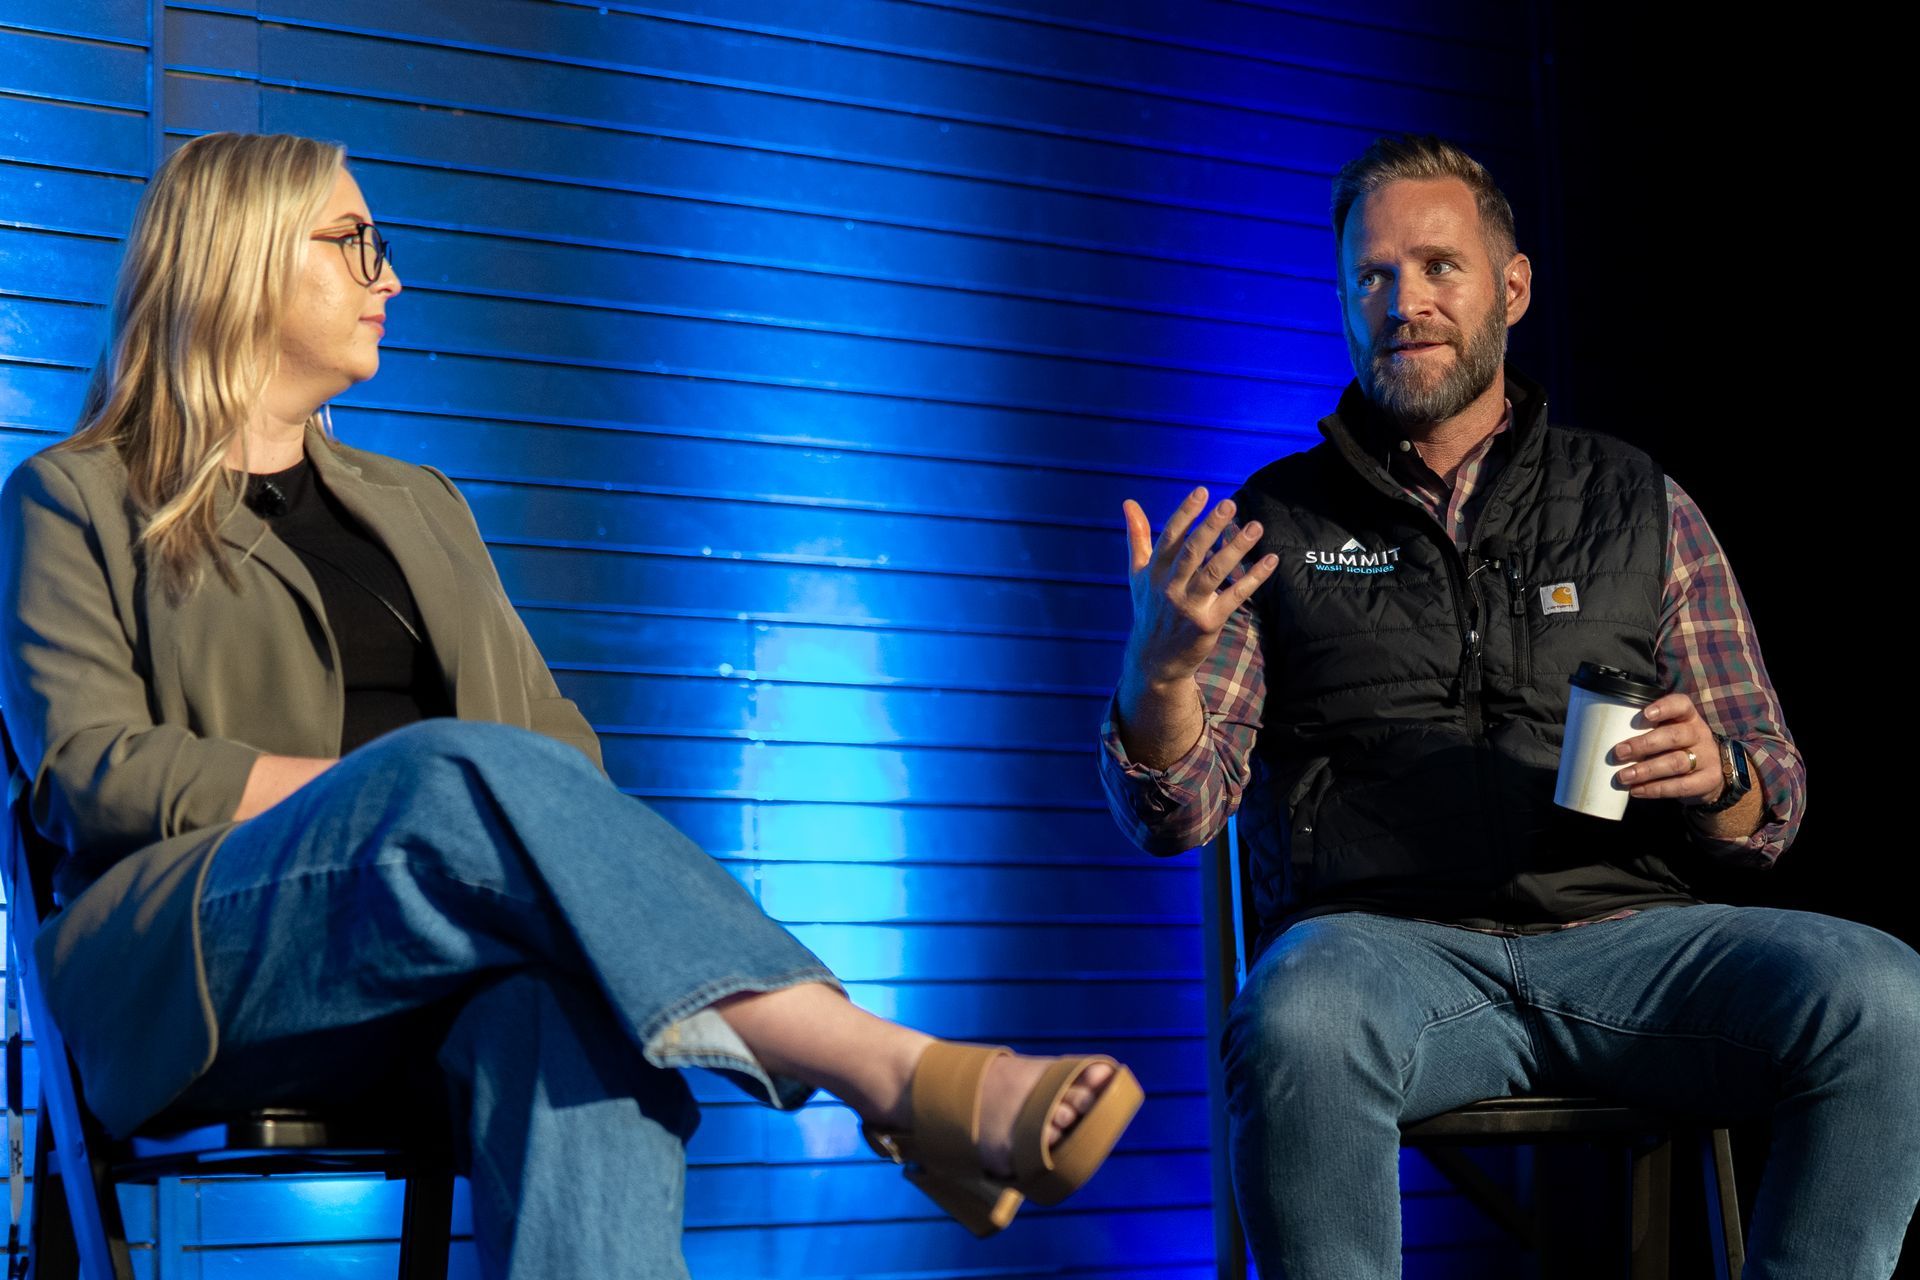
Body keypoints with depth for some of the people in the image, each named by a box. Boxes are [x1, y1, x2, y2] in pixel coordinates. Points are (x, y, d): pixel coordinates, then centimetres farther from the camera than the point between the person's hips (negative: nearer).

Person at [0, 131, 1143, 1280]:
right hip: (203, 964, -3)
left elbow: (559, 742, 20)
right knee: (463, 767, -34)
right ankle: (905, 1077, -45)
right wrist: (392, 785, -12)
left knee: (578, 997, -36)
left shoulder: (418, 505, 30)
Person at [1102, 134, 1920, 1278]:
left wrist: (1716, 779, -7)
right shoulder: (1276, 525, 14)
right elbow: (1178, 817, 7)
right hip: (1385, 939, -1)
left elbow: (1773, 807, 17)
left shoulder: (1642, 507, 17)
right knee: (1300, 1023, -37)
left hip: (1620, 937, 2)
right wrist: (1160, 673, -15)